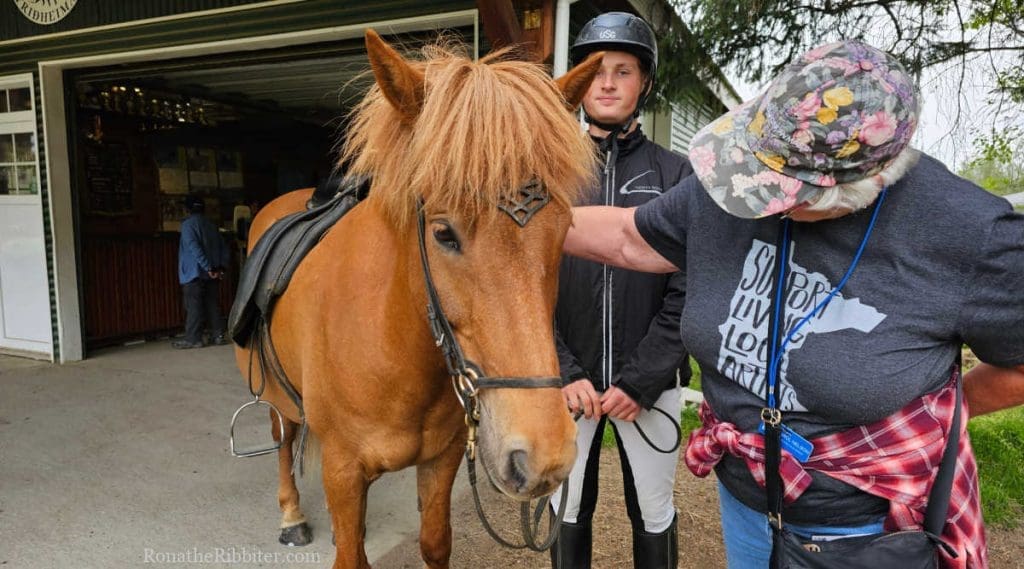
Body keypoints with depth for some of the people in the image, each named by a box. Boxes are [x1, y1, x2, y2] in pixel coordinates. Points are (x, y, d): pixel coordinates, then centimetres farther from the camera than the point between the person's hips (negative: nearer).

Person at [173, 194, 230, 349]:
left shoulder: (188, 224, -6)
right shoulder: (211, 225, 13)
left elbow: (194, 248, -18)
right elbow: (223, 247, 9)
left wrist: (208, 267, -18)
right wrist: (221, 266, 3)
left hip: (194, 273, -6)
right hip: (212, 274, 6)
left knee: (194, 306, -3)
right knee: (213, 305, 9)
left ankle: (193, 338, -1)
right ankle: (218, 335, 9)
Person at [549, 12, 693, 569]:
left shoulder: (676, 175, 0)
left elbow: (688, 290, -6)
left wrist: (639, 381, -12)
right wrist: (563, 373, -12)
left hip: (649, 382, 0)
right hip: (567, 380, 1)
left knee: (654, 515, 15)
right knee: (567, 512, 16)